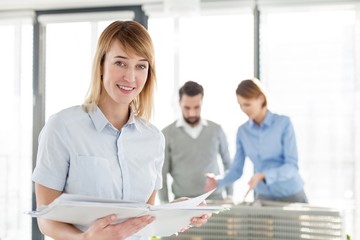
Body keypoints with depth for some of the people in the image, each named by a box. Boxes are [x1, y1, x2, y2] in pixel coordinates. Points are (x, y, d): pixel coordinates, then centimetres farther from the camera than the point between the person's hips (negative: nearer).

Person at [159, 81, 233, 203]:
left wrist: (229, 195, 10)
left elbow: (228, 163, 15)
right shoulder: (167, 134, 0)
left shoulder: (216, 130, 5)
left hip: (214, 199, 1)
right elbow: (162, 173, 1)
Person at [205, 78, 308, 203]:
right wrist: (217, 181, -19)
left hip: (291, 195, -3)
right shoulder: (243, 131, 0)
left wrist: (263, 175, -31)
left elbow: (292, 166, -17)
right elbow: (236, 170, 0)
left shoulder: (284, 123, -12)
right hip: (264, 197, 3)